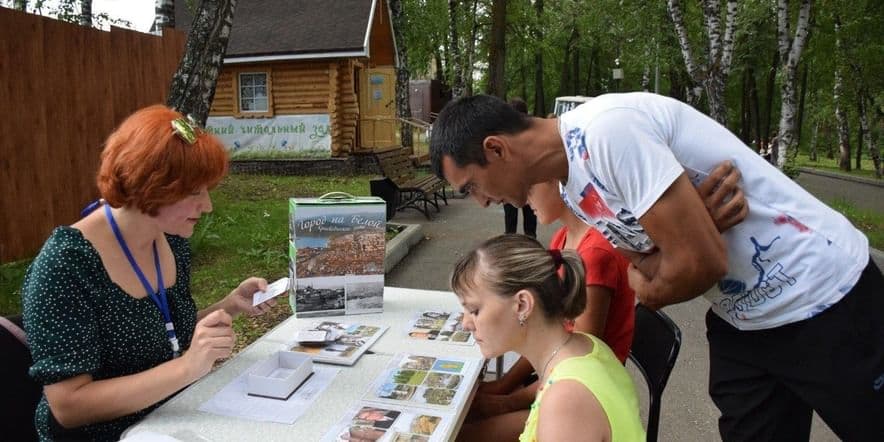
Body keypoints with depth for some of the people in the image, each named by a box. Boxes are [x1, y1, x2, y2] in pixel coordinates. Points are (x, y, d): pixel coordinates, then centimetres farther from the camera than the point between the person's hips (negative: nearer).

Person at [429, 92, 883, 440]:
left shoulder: (606, 130, -29)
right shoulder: (575, 189, 0)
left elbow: (701, 262, -28)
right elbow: (650, 262, -1)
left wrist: (647, 291, -7)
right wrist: (699, 217, -23)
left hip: (825, 298, -7)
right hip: (742, 317, 7)